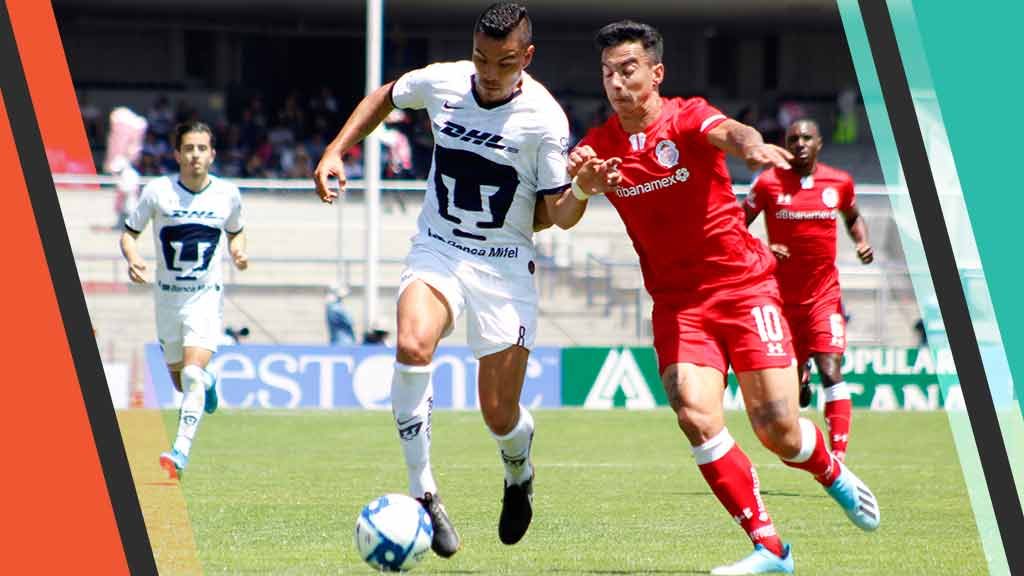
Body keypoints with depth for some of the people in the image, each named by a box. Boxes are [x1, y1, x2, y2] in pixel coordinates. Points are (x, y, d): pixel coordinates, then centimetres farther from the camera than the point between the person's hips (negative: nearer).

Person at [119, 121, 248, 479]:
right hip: (168, 297, 2)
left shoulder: (227, 194, -4)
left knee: (192, 373, -21)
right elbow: (129, 233, 2)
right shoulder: (158, 191, -8)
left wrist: (238, 252, -7)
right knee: (180, 381, 13)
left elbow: (236, 232, 15)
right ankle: (208, 382, 49)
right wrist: (133, 259, -19)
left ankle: (181, 452, -23)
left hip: (207, 296, -2)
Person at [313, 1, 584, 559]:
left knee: (500, 416, -1)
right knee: (412, 346, -31)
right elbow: (385, 96, 17)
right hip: (437, 252, 2)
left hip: (505, 267, -2)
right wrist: (335, 152, 8)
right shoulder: (442, 82, -5)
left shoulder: (544, 118, -14)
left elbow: (559, 215, -10)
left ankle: (518, 475, 37)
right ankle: (423, 493, -22)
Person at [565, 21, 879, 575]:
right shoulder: (600, 145, 0)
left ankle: (833, 471, 29)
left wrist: (752, 145, -56)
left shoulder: (687, 118, -9)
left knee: (777, 429, -7)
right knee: (695, 416, -19)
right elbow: (578, 189, -19)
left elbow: (728, 132, -31)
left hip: (742, 285, -3)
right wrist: (584, 180, -45)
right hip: (676, 301, 3)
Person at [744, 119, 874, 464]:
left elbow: (853, 217, 22)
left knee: (831, 371, -16)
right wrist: (763, 248, -18)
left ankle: (839, 457, -20)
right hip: (783, 298, 0)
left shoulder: (839, 183, 2)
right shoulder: (768, 183, -5)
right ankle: (801, 382, 50)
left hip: (824, 296, 0)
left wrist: (863, 242, 2)